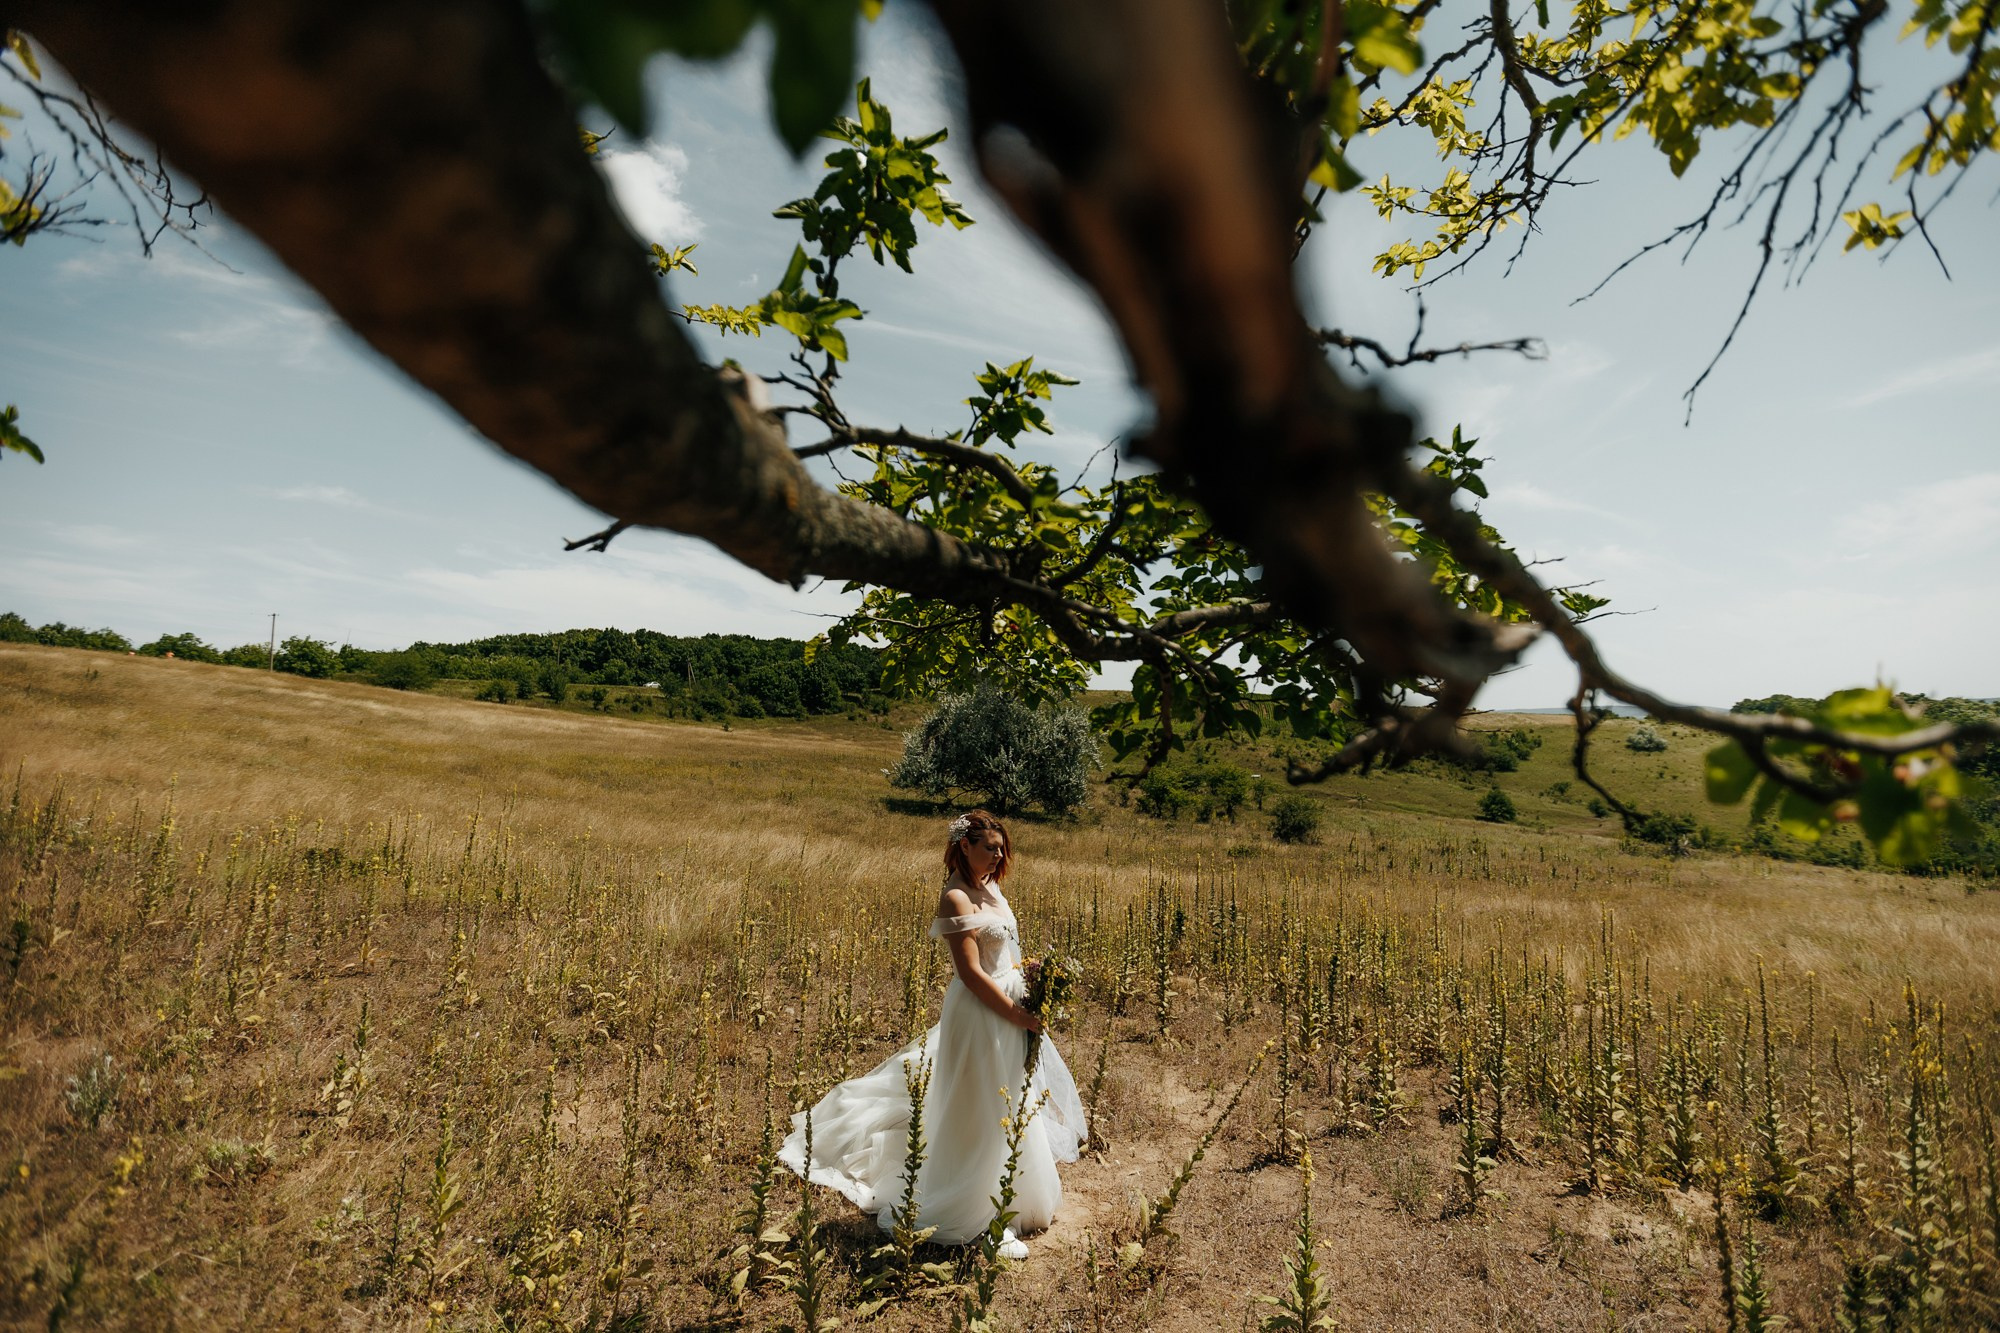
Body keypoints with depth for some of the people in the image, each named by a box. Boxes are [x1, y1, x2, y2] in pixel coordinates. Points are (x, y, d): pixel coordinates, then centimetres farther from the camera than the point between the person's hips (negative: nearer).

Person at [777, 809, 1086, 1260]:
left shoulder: (991, 889, 7)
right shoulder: (957, 898, -20)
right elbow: (971, 972, -23)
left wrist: (1034, 989, -1)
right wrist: (1019, 1015, -19)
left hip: (1009, 1007, 9)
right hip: (981, 1013, -9)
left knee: (1012, 1102, 22)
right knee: (985, 1112, 3)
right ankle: (978, 1215, 21)